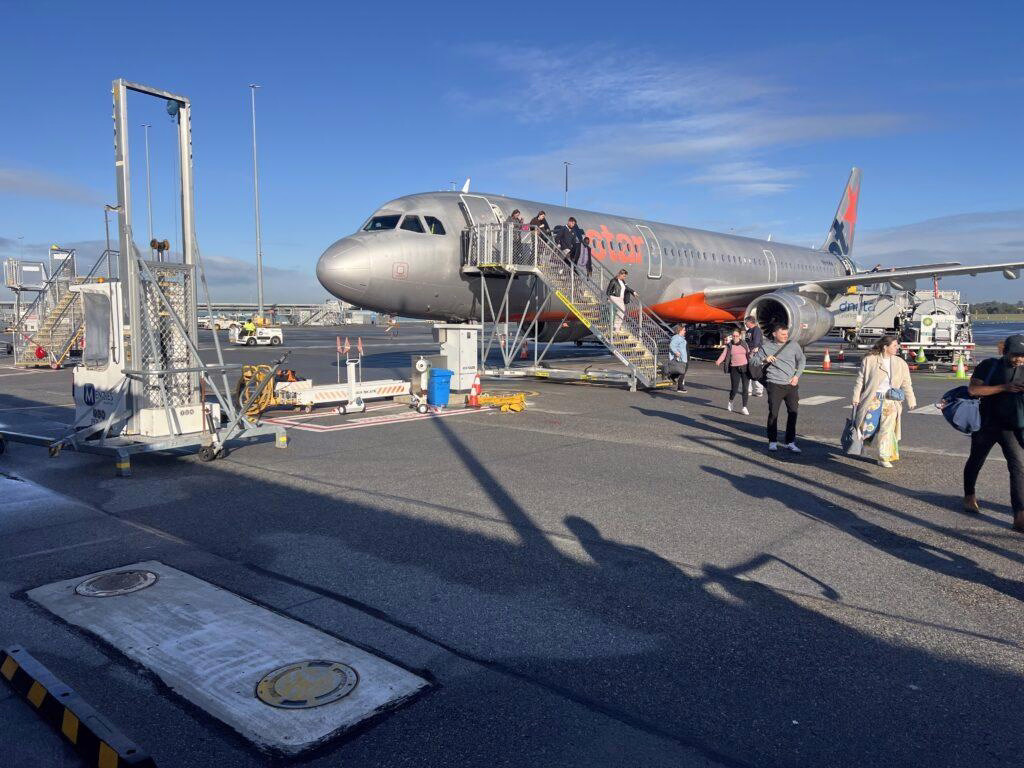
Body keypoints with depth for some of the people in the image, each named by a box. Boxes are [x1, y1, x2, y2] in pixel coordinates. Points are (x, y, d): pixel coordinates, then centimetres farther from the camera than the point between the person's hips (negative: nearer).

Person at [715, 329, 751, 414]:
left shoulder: (744, 343, 8)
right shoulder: (729, 345, 5)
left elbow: (748, 354, 13)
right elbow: (724, 354, -6)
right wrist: (718, 361, -24)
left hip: (745, 367, 1)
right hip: (734, 368, -1)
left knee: (745, 388, -2)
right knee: (734, 388, -3)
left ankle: (744, 408, 6)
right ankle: (730, 402, 28)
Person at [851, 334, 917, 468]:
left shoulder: (900, 363, 7)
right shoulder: (869, 360, -2)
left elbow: (906, 384, 12)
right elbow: (860, 380, 2)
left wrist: (911, 401, 8)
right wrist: (856, 397, -1)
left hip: (890, 401, 2)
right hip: (873, 399, -2)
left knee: (888, 429, -2)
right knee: (868, 426, -6)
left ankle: (884, 458, 6)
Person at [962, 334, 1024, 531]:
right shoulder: (989, 366, -5)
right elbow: (973, 389, -14)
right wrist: (1004, 387, -21)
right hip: (986, 424, -1)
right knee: (976, 461, 17)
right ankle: (969, 497, 40)